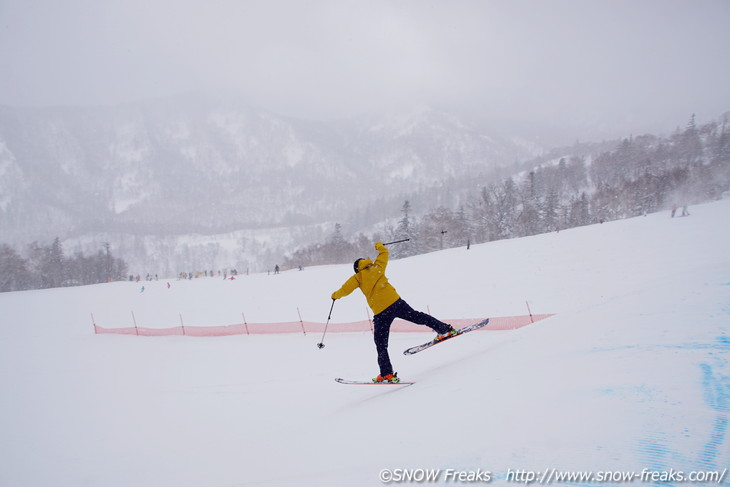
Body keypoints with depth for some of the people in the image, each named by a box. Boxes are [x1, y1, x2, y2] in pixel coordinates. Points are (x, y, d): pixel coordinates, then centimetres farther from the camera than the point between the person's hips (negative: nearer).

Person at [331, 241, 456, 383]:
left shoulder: (358, 277, 6)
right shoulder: (377, 268, 15)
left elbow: (345, 290, 4)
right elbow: (384, 253, 31)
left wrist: (336, 295, 25)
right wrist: (380, 247, 52)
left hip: (381, 312, -4)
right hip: (396, 302, 4)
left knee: (381, 344, 3)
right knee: (417, 317, 22)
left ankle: (387, 374, 0)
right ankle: (445, 329, 25)